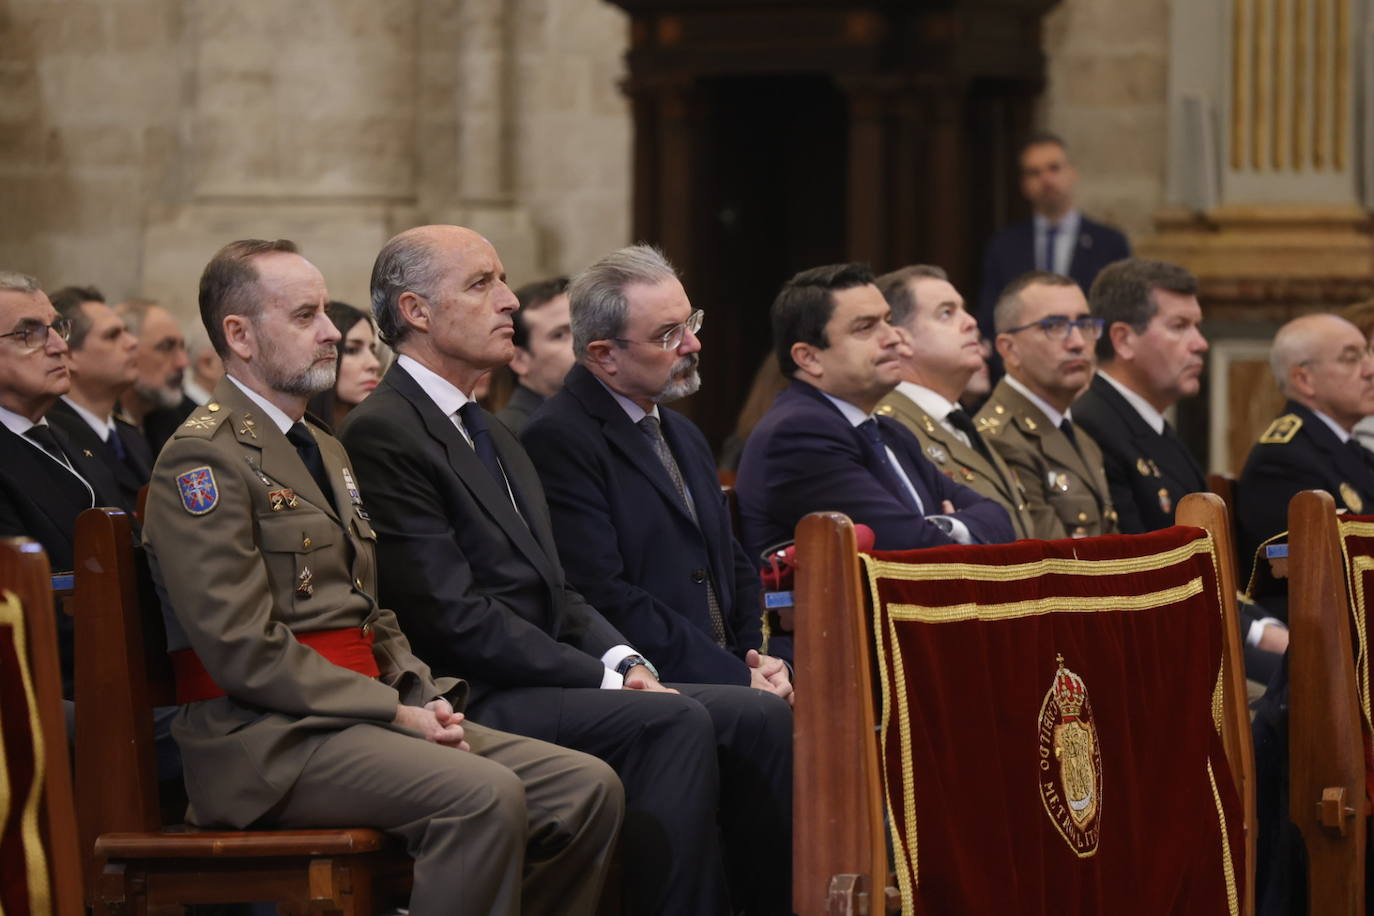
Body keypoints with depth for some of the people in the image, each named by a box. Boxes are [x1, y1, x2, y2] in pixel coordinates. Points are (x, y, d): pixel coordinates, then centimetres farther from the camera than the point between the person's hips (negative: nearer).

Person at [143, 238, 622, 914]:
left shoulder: (325, 450, 23)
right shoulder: (202, 459, -8)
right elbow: (245, 650, -17)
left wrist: (428, 700, 4)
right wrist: (396, 713, -16)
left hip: (360, 714, 9)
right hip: (267, 739, -9)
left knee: (587, 787, -8)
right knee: (484, 797, -31)